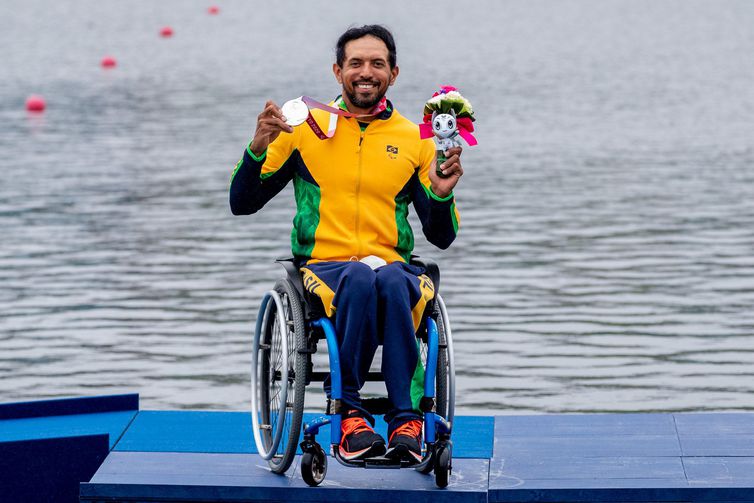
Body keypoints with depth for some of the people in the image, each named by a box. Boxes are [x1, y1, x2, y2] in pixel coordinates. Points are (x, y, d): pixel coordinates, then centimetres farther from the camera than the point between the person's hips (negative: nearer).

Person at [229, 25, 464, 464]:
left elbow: (441, 237, 13)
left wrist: (441, 196, -8)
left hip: (394, 267, 1)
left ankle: (407, 422, -39)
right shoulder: (304, 128, 10)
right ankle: (349, 412, -33)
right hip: (323, 266, -1)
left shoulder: (415, 140, 12)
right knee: (360, 279, -37)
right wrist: (258, 147, -9)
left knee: (392, 282, -37)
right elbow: (242, 203, 8)